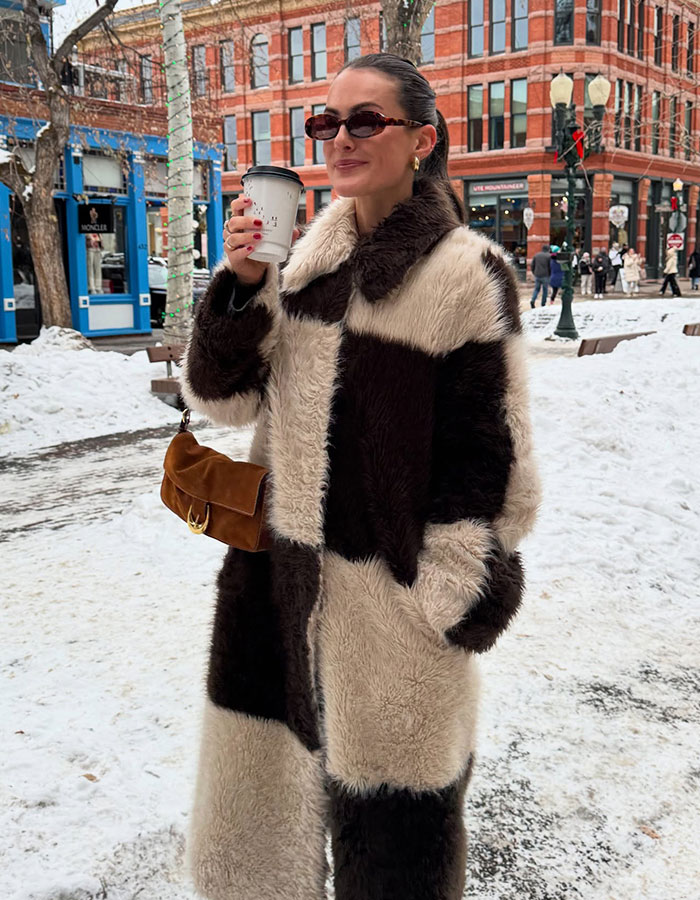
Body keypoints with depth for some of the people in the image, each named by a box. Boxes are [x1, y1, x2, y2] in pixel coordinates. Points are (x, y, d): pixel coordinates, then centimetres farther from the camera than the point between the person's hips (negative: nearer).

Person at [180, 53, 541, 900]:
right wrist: (243, 284, -13)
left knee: (384, 798, 12)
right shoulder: (305, 255, 5)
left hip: (390, 585, -5)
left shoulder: (467, 275, -10)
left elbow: (488, 460, -9)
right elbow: (222, 395, 2)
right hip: (281, 569, 6)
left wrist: (457, 601, -9)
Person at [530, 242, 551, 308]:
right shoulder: (549, 256, -4)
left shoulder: (536, 255, 8)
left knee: (536, 289, 12)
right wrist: (550, 274, 5)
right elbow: (551, 266, -8)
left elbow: (532, 265, 6)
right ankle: (543, 304, 9)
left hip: (537, 275, 3)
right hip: (545, 276, -3)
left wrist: (534, 273, 16)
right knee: (545, 290, 8)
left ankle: (532, 300, -11)